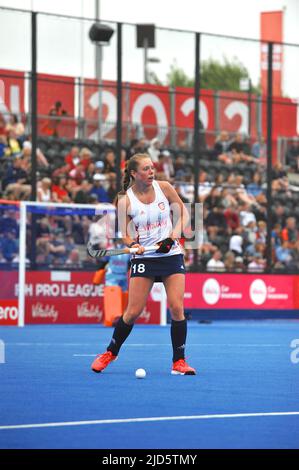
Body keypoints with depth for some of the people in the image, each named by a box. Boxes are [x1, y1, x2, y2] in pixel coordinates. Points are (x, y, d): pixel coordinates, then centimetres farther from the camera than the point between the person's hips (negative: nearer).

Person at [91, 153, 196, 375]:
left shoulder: (164, 188, 0)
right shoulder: (125, 201, -5)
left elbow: (183, 213, 9)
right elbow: (125, 234, -3)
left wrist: (174, 235, -7)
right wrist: (133, 245, -24)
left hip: (171, 254, 1)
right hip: (143, 258, -1)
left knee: (177, 308, -9)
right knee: (133, 312, -3)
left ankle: (179, 361, 1)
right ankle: (110, 353, 18)